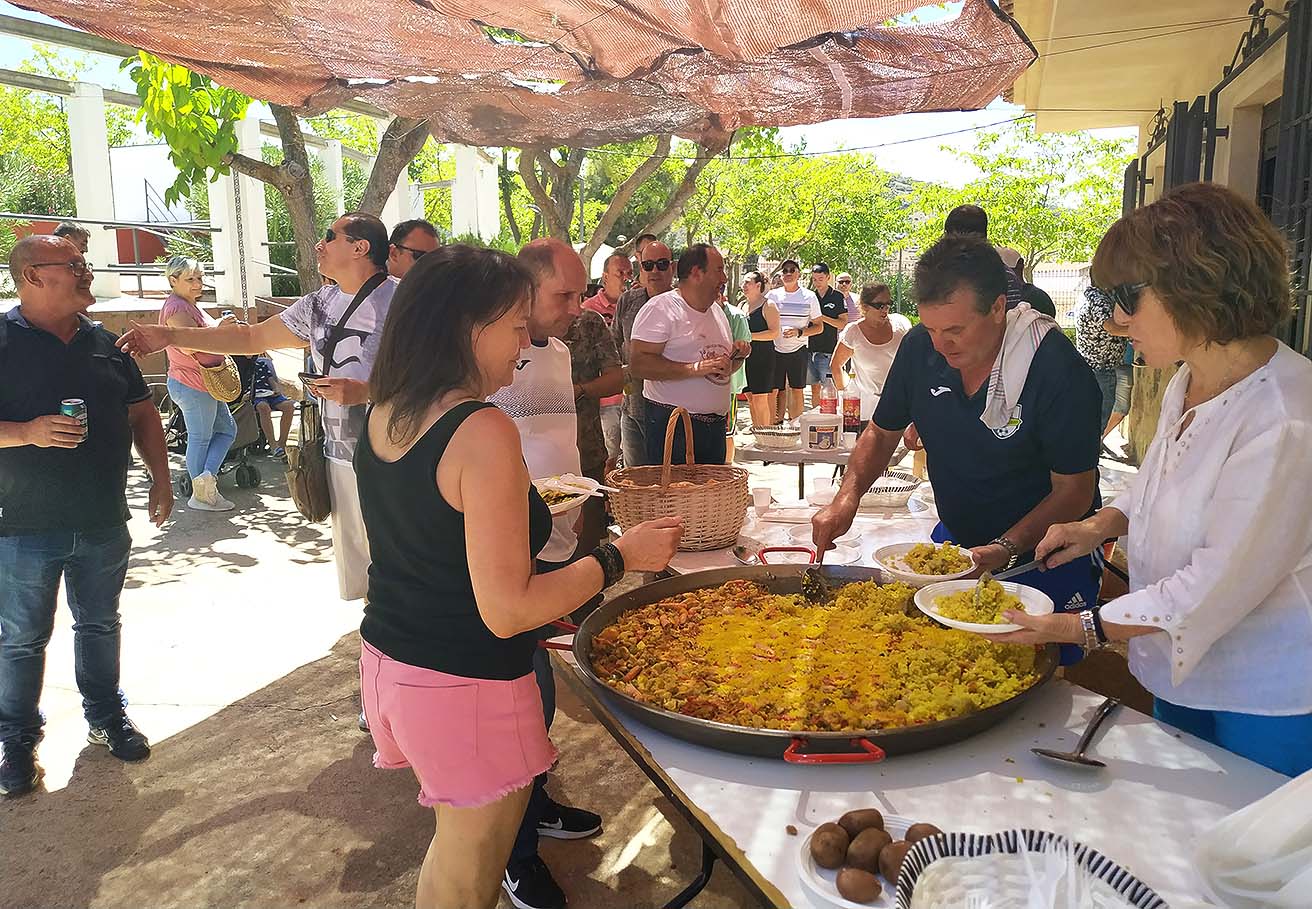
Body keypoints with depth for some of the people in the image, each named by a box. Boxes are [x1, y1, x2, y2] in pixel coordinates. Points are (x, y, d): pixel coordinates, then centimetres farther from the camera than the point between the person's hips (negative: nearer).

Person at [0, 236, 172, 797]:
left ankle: (106, 716, 33)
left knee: (99, 625, 17)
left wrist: (160, 475, 5)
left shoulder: (104, 343, 8)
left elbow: (141, 413, 13)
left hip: (104, 522, 4)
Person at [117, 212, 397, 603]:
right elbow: (252, 337, 20)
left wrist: (363, 391, -22)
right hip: (340, 456, 8)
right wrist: (170, 336, 15)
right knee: (353, 567, 16)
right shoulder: (319, 303, 14)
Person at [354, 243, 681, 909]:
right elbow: (507, 611, -23)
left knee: (454, 842, 26)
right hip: (464, 688, -8)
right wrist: (619, 557, -14)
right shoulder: (484, 433, -24)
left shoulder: (381, 415, 1)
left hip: (386, 658, 8)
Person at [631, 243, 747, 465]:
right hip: (672, 425, -7)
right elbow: (639, 364, -20)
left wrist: (736, 355, 5)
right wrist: (694, 368, -25)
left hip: (716, 424, 8)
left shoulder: (717, 311, 18)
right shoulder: (661, 308, -8)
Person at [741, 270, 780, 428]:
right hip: (747, 355, 7)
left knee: (760, 397, -8)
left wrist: (750, 336, -19)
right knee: (750, 397, 10)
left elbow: (774, 333, -14)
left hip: (763, 356, -7)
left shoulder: (768, 305, -6)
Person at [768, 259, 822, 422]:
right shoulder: (772, 295, 5)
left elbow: (819, 327, 3)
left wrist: (799, 332, -13)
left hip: (799, 350, -1)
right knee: (777, 390, 1)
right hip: (776, 350, 1)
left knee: (797, 390, 3)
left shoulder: (809, 297, 1)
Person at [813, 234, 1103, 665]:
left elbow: (1075, 489, -18)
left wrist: (1006, 549, -30)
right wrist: (847, 497, -12)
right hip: (954, 540, 5)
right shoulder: (920, 347, -11)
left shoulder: (1059, 370, -25)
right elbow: (882, 433, 4)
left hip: (1044, 557, -4)